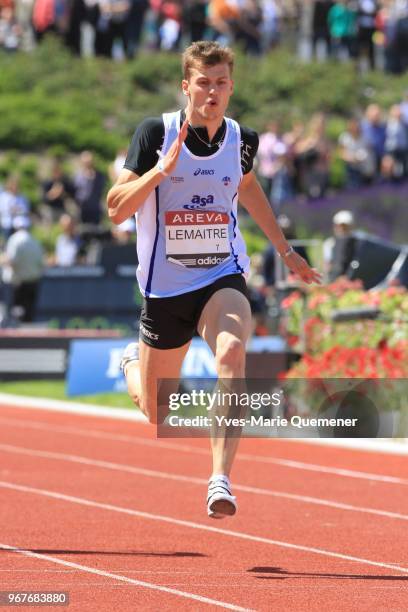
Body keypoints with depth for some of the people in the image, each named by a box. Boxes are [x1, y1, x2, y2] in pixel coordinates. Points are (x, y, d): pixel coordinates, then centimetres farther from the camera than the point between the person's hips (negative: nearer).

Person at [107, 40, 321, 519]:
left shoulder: (241, 139, -1)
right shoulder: (156, 133, -10)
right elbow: (116, 210, -13)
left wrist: (285, 250, 30)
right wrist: (161, 168, -27)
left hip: (222, 278, 1)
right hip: (166, 286, -1)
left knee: (231, 352, -34)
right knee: (157, 416, 12)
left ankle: (221, 479, -35)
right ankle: (133, 362, 50)